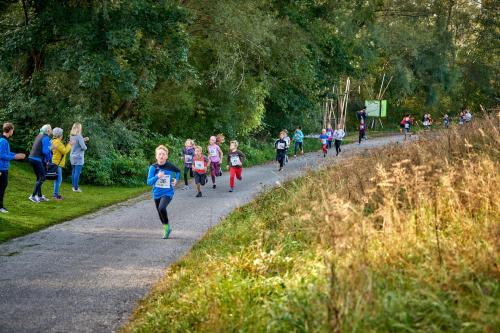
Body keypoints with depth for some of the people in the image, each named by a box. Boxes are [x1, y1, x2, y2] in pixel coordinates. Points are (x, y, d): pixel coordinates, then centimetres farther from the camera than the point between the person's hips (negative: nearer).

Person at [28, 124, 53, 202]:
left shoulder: (40, 135, 15)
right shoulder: (46, 138, -13)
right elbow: (45, 151, -19)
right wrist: (49, 159, -4)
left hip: (32, 158, 9)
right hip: (37, 160, -9)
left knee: (39, 178, 16)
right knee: (42, 178, -5)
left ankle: (39, 196, 21)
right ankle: (33, 196, -7)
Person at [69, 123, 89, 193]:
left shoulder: (71, 136, 5)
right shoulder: (79, 136, -18)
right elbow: (83, 147, -20)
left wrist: (84, 140, 13)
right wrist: (85, 147, 2)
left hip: (72, 156, 8)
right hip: (78, 157, -8)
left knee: (74, 171, 16)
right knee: (77, 172, -3)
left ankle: (74, 186, 24)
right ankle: (76, 188, -2)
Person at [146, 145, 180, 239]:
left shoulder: (170, 166, -11)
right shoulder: (153, 167, -12)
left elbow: (178, 171, 13)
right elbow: (149, 182, -18)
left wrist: (176, 179, 0)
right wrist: (157, 176, -32)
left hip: (167, 193, -3)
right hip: (157, 193, 3)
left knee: (162, 208, -28)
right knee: (160, 213, 16)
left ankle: (167, 226, -5)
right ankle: (167, 229, 42)